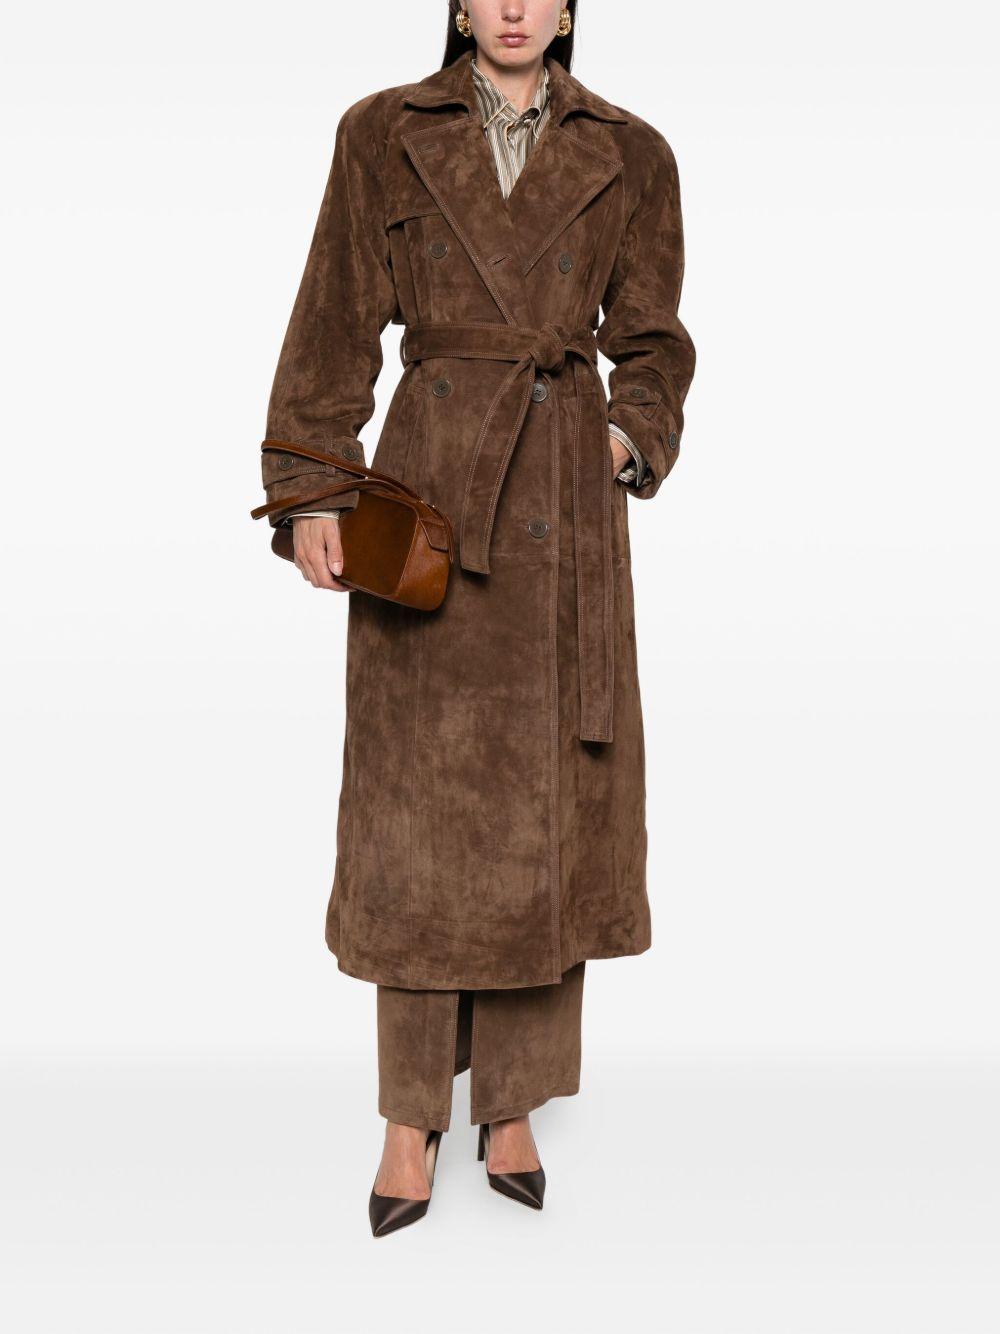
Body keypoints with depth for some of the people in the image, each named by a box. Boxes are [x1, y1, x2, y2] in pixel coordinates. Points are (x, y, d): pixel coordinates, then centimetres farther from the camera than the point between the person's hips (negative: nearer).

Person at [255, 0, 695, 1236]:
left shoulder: (629, 156, 9)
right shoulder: (383, 135, 6)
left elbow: (651, 340, 16)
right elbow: (334, 327, 4)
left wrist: (632, 437, -2)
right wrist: (310, 492, -3)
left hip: (566, 502, 2)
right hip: (430, 483, -1)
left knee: (550, 806, 4)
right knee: (421, 802, 1)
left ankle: (513, 1103, 20)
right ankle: (412, 1113, 16)